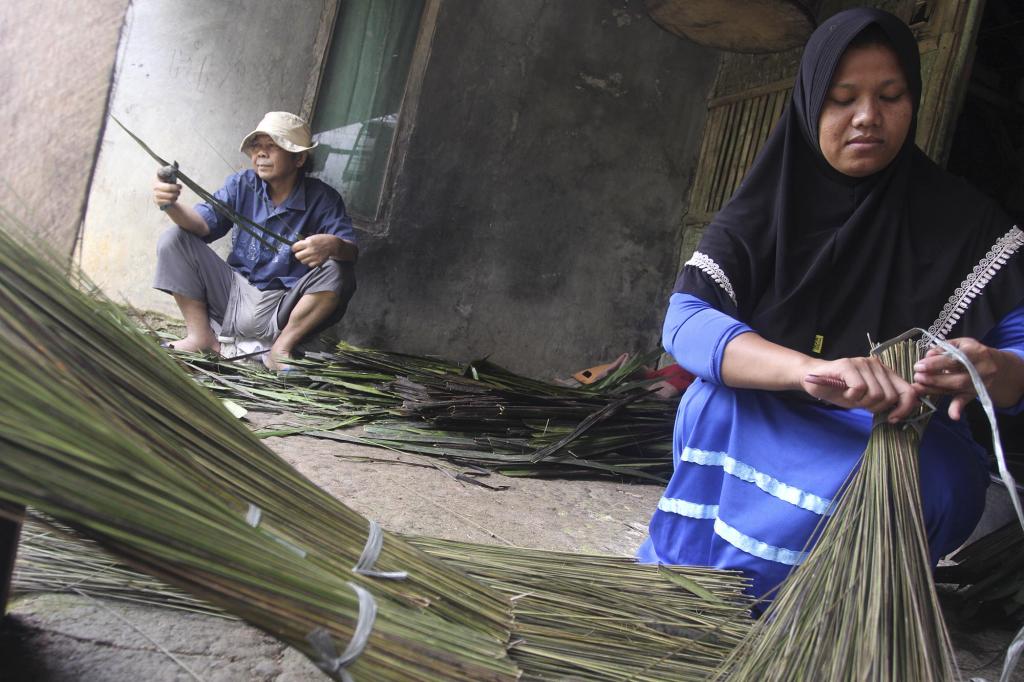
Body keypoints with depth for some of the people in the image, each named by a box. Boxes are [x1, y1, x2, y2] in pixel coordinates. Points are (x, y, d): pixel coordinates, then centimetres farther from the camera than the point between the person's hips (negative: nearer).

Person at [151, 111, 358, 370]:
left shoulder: (323, 199, -8)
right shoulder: (243, 184, 3)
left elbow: (351, 250, -19)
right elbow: (203, 223, -8)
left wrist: (333, 245, -44)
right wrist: (172, 205, -30)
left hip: (280, 309, -3)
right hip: (233, 291, 4)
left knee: (338, 272, -28)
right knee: (174, 239, -7)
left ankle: (281, 348, -14)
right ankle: (201, 335, -5)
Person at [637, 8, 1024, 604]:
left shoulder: (962, 221, -1)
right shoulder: (762, 212, -3)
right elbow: (684, 321, -20)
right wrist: (811, 370, -39)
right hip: (766, 440, 0)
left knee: (942, 475, -33)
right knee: (715, 404, -31)